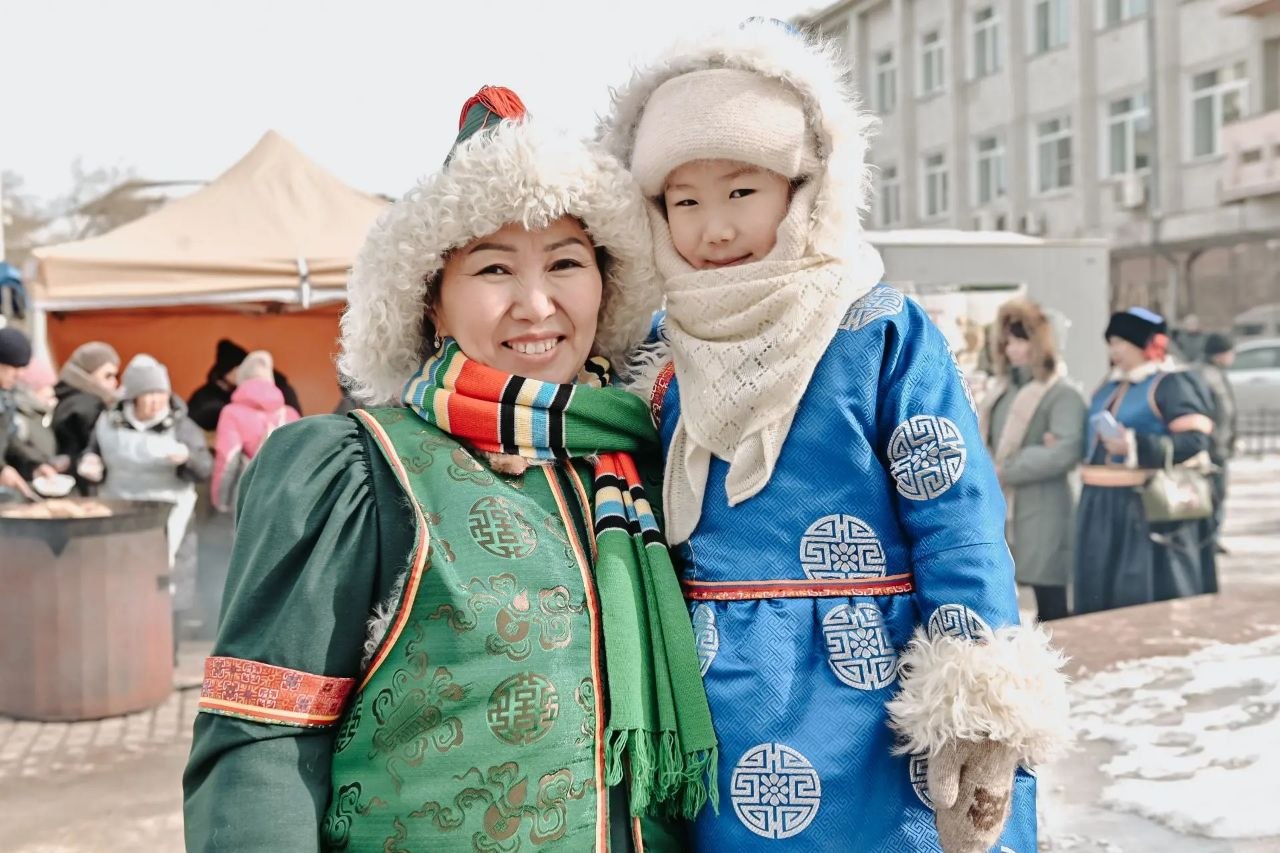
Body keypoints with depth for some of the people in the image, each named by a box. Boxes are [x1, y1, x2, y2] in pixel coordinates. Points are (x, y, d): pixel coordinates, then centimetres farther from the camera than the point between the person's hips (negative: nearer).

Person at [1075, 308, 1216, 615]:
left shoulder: (1171, 384, -8)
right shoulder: (1108, 387, 19)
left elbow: (1196, 442, -17)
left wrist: (1136, 446, -25)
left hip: (1148, 508, -8)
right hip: (1103, 509, 8)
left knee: (1151, 597, -5)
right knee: (1102, 595, 10)